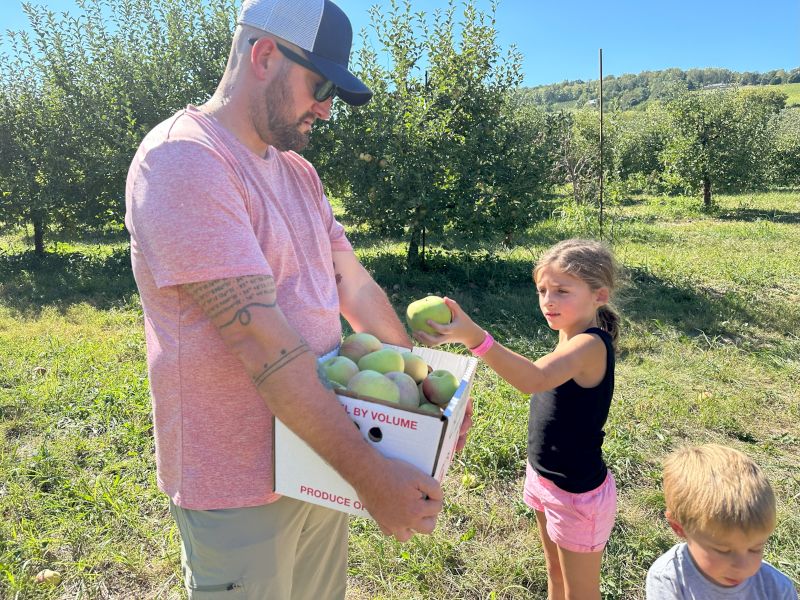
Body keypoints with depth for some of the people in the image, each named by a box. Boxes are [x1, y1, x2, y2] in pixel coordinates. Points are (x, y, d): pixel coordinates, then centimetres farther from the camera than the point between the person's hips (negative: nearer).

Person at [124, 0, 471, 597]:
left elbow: (354, 283, 9)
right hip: (239, 484, -7)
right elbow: (260, 335, -27)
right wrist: (370, 474, -25)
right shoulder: (182, 158, -19)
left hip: (318, 462, 8)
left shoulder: (299, 173, 9)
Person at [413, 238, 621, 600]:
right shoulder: (570, 337, 2)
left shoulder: (592, 344, -27)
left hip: (578, 493, -8)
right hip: (545, 478, 8)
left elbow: (535, 379, -46)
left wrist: (474, 337, -58)